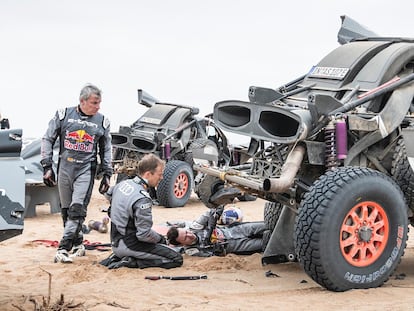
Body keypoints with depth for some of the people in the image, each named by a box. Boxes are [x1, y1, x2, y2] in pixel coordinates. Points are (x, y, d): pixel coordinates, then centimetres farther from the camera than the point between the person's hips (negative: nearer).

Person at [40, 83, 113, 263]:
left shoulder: (102, 122, 5)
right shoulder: (63, 115, 2)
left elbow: (106, 150, 14)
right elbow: (48, 140, 6)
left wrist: (107, 174, 9)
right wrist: (47, 166, 0)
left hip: (86, 169, -1)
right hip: (65, 167, 2)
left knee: (78, 209, -15)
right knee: (66, 209, 9)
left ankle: (64, 248, -15)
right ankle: (78, 243, 24)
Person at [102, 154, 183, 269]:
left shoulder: (123, 184, 2)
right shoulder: (143, 200, -25)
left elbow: (108, 194, 27)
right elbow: (144, 234, -24)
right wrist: (161, 239, -5)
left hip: (116, 242, 9)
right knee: (177, 259, -8)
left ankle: (118, 257, 11)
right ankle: (132, 262, -10)